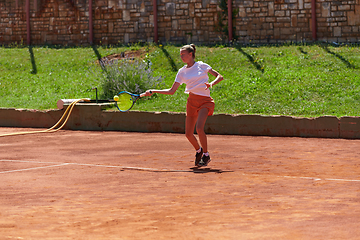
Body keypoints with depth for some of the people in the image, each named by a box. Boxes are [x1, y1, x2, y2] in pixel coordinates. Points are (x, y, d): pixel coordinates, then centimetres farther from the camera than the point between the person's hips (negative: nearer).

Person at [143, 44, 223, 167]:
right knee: (188, 133, 0)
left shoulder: (202, 66, -1)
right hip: (192, 101, 5)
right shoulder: (182, 72, 9)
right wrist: (153, 91, 4)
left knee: (199, 128, -24)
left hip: (205, 101, -4)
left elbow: (220, 76, -1)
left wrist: (211, 84, -21)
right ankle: (198, 150, 30)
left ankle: (206, 155, -6)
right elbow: (171, 91, 10)